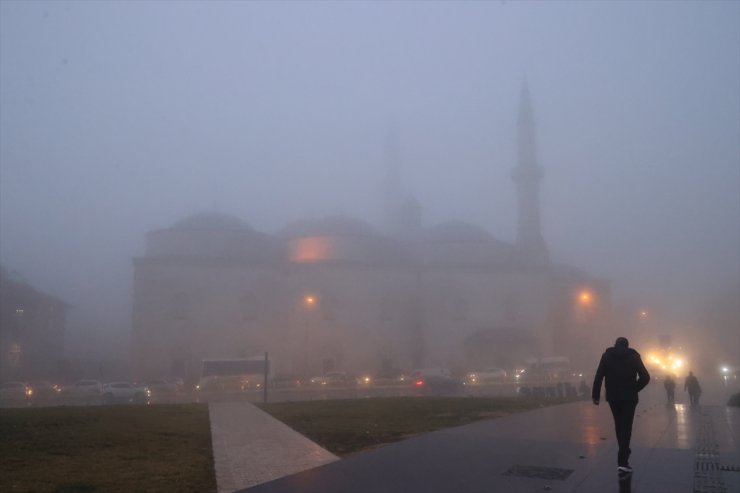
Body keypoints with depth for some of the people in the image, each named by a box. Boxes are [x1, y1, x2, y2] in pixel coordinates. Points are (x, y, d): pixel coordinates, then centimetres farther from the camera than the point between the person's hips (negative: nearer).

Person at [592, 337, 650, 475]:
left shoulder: (607, 355, 4)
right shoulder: (633, 356, 1)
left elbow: (598, 376, -6)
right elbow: (645, 377, -7)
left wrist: (595, 394, -6)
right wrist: (634, 389, 7)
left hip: (613, 396, 2)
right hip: (629, 397, -2)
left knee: (619, 425, 19)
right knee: (626, 427, -1)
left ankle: (623, 455, 30)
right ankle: (622, 461, -11)